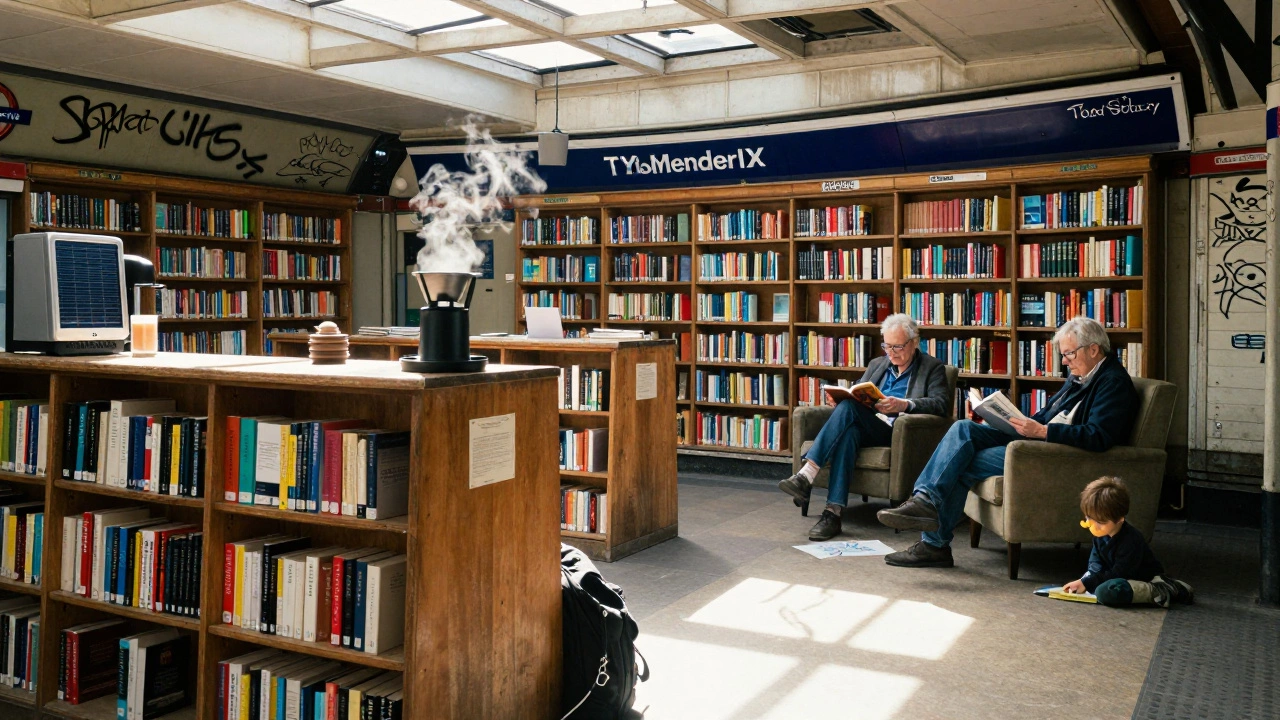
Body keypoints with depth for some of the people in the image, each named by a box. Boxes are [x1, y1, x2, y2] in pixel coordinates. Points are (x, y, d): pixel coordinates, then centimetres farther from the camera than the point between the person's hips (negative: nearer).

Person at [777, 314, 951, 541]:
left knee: (848, 408, -31)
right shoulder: (876, 364, 26)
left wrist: (905, 404, -26)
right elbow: (856, 396, 23)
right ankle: (833, 512, -42)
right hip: (867, 428, 5)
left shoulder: (933, 368, 8)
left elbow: (940, 403, -8)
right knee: (848, 432, -34)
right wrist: (842, 396, -2)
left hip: (898, 434, -5)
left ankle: (807, 474, -39)